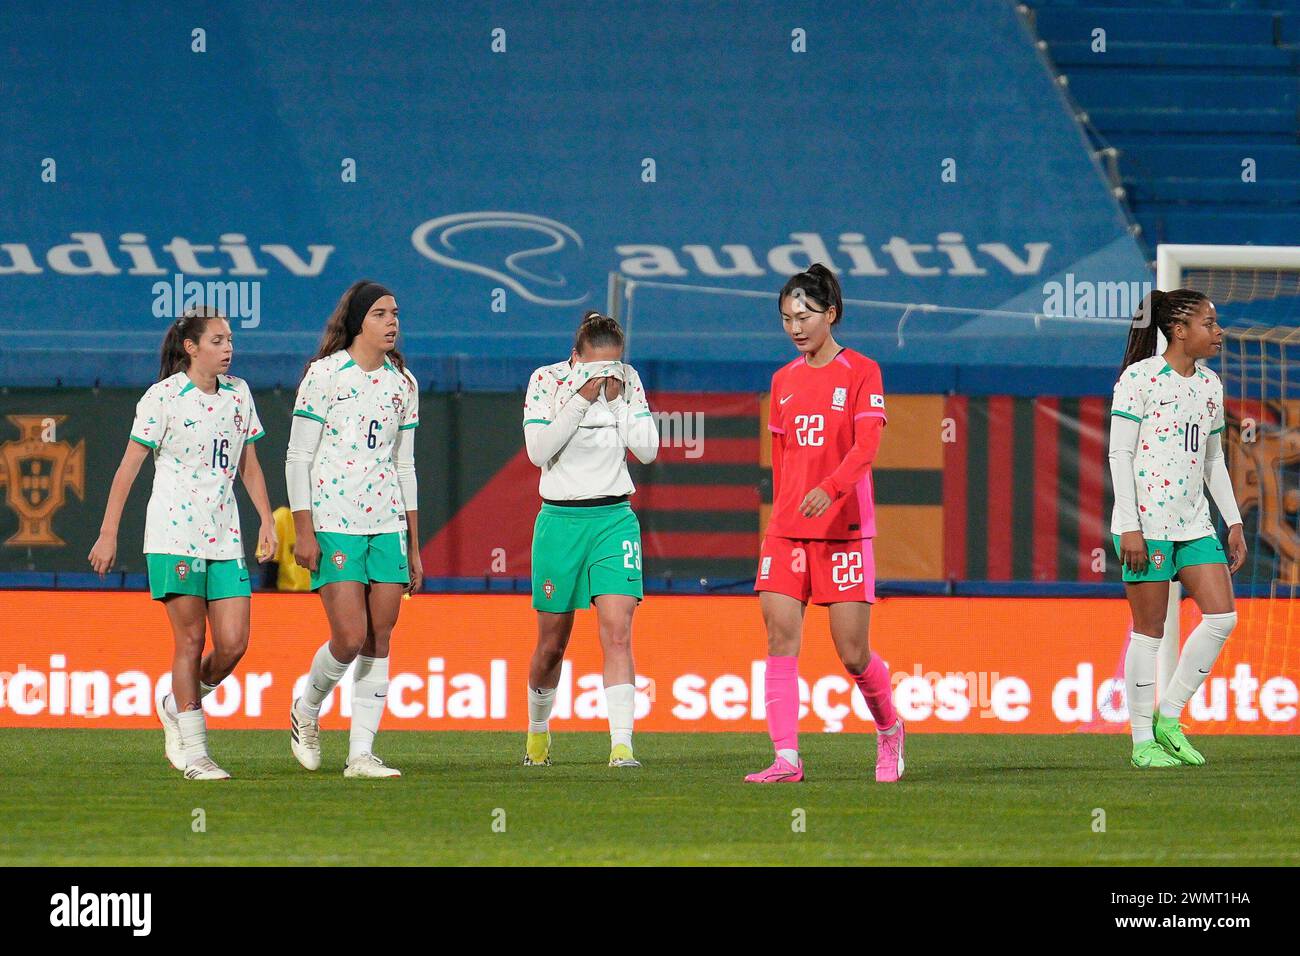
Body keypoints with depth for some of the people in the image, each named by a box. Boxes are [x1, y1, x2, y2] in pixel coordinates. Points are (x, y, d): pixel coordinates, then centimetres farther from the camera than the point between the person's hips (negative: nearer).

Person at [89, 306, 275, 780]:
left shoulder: (238, 393, 11)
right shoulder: (164, 396, -6)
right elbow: (129, 465, -5)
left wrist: (267, 519, 13)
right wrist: (109, 532, -7)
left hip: (224, 536, 5)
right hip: (175, 535, -5)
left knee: (233, 643, -3)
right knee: (190, 639, -5)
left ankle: (178, 706, 23)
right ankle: (192, 752, 1)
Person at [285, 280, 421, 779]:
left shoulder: (402, 382, 12)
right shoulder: (325, 374, -3)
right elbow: (298, 457, -4)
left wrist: (413, 547, 14)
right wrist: (303, 531, -11)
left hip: (388, 524, 5)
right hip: (334, 524, -5)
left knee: (379, 639, 0)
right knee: (350, 638, -12)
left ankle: (361, 753, 2)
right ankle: (305, 712, 15)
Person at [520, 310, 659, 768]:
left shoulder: (627, 381, 2)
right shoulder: (547, 380, -5)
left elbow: (648, 450, -4)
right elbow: (539, 449, -16)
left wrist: (618, 399, -13)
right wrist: (582, 399, -20)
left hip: (614, 519, 1)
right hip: (560, 519, -1)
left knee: (617, 632, -15)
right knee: (552, 644, 9)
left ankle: (622, 745, -21)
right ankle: (538, 728, 35)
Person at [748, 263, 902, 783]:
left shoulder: (860, 372, -2)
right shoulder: (784, 381, 13)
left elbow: (865, 448, -14)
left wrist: (828, 489, -30)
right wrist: (780, 514, 16)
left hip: (843, 527, -4)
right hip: (787, 528, 4)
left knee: (853, 653, -3)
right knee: (780, 639, -10)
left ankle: (889, 730, 25)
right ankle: (786, 758, -11)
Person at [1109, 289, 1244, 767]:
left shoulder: (1209, 384, 13)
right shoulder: (1140, 378, -7)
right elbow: (1120, 454, -10)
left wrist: (1233, 521, 15)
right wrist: (1129, 527, -16)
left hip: (1194, 522, 7)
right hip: (1147, 522, -7)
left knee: (1222, 615, -4)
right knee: (1149, 630, -3)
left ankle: (1169, 718, 7)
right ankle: (1142, 741, 5)